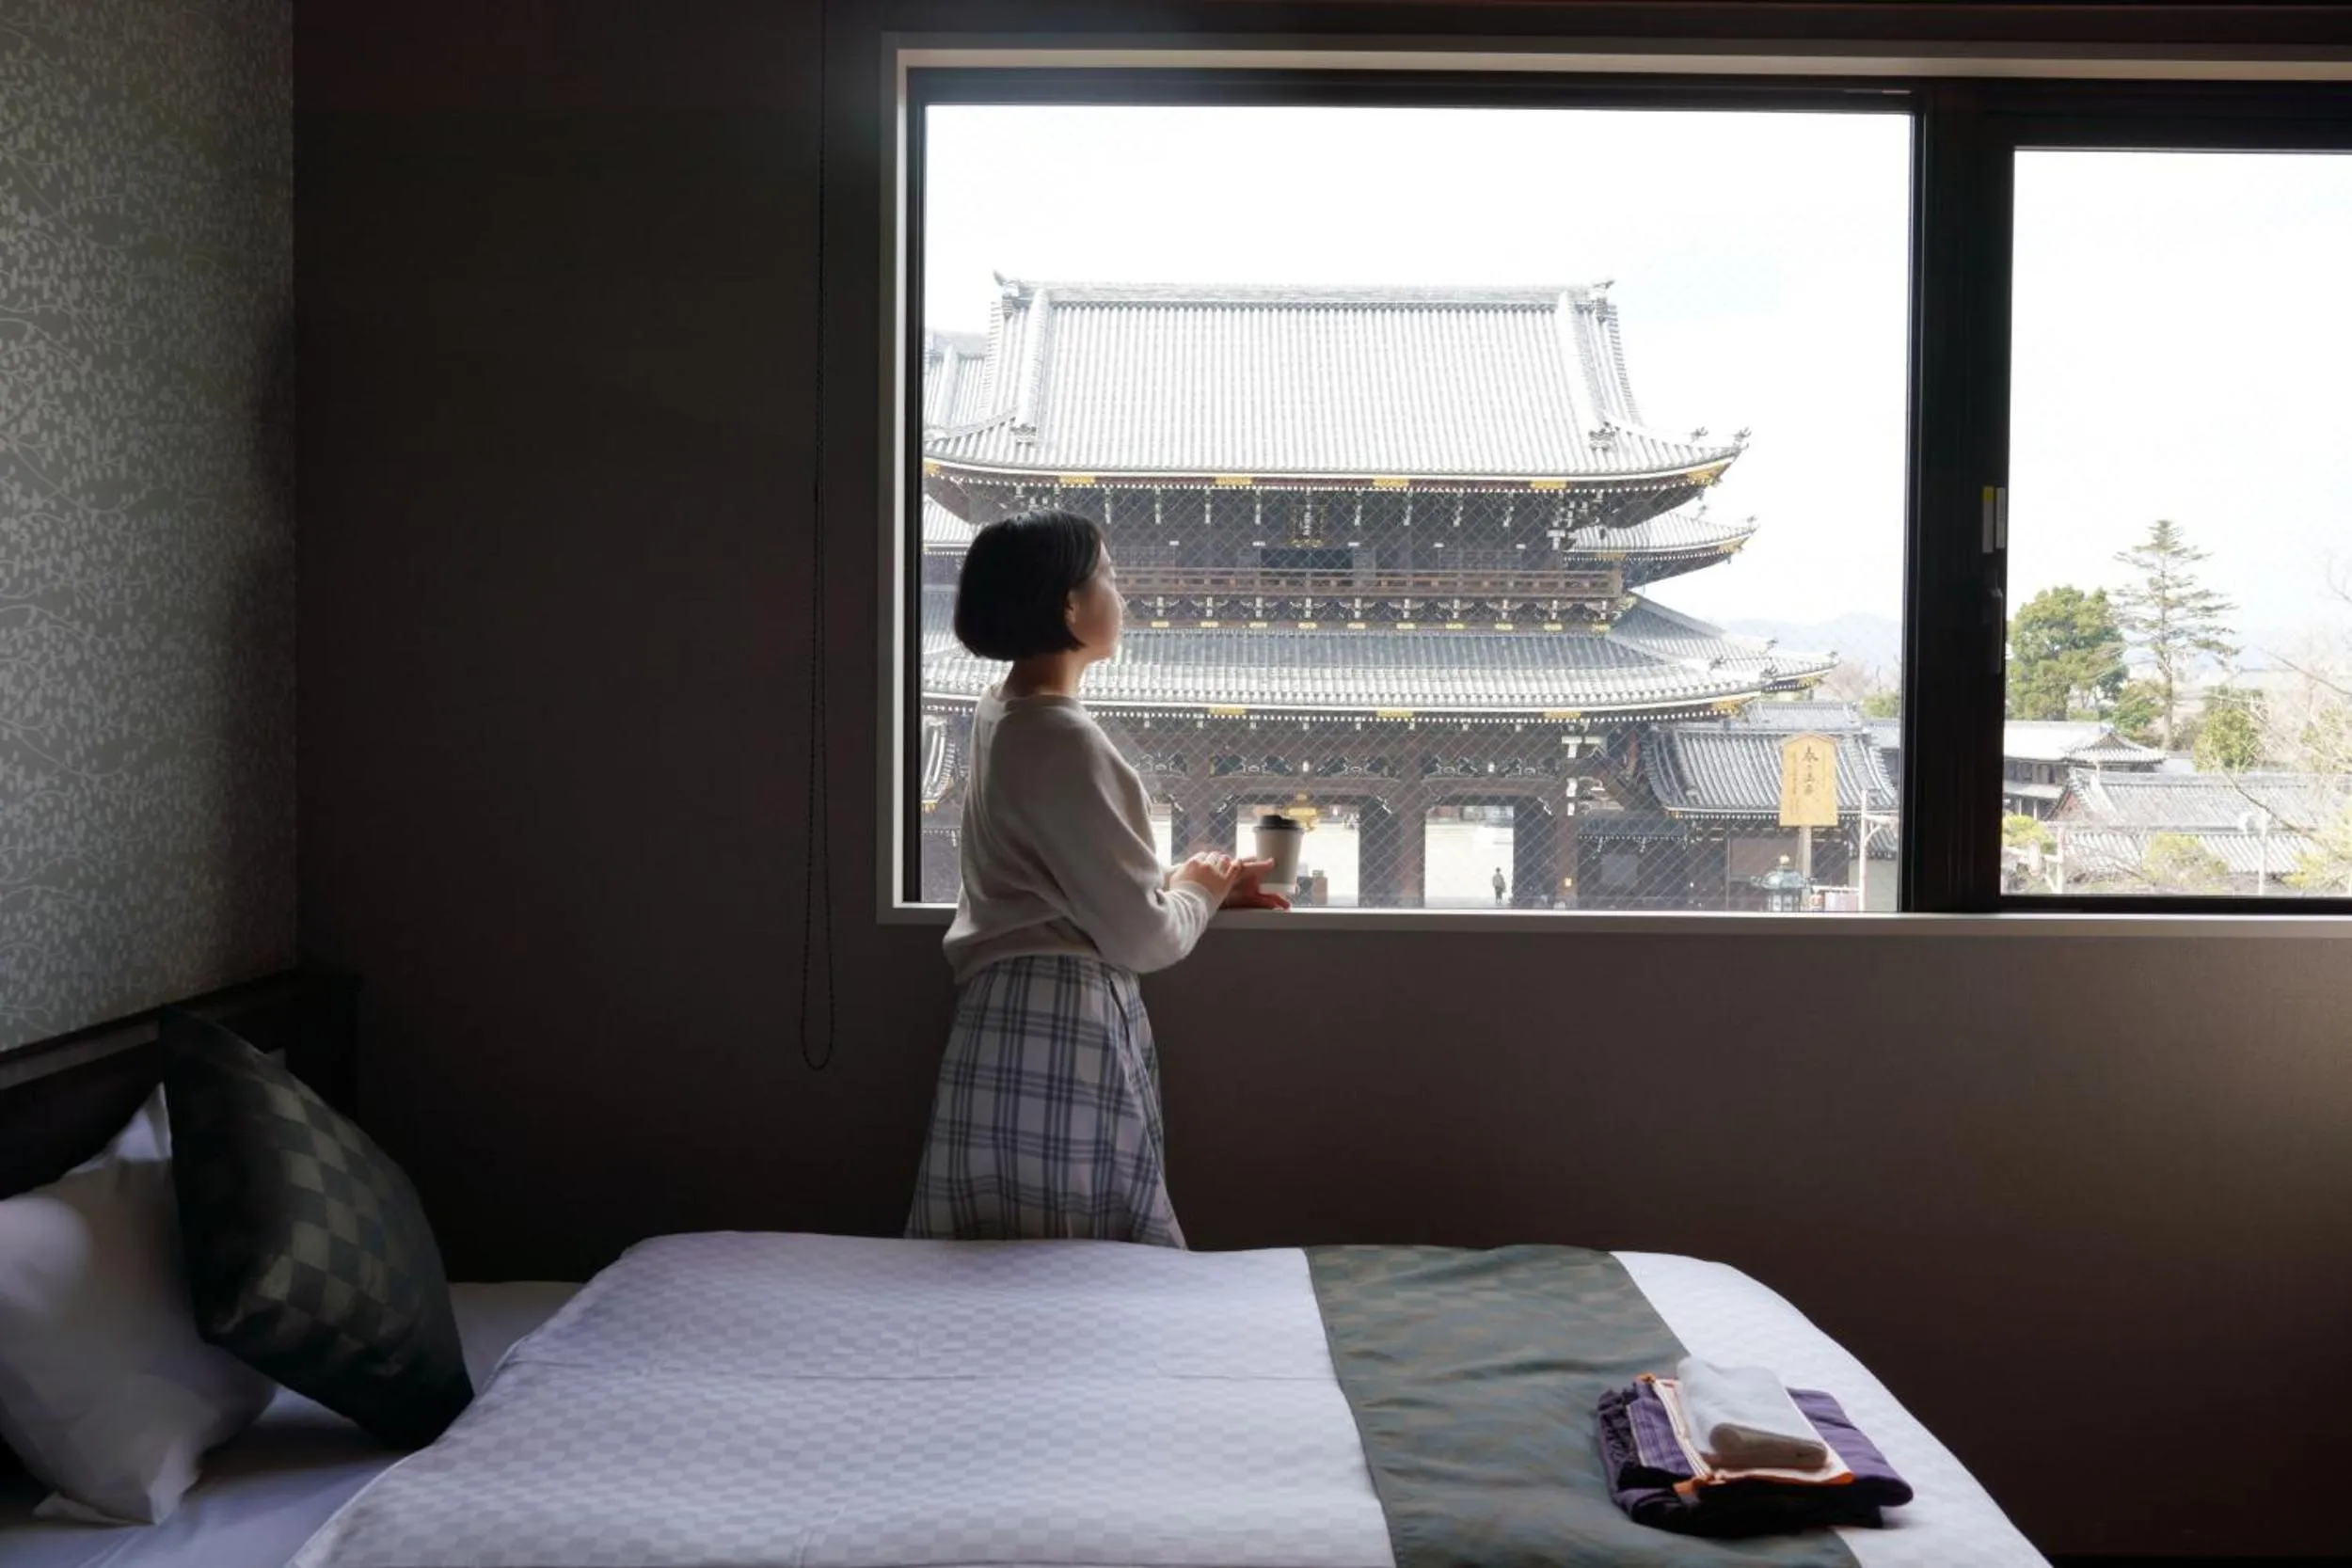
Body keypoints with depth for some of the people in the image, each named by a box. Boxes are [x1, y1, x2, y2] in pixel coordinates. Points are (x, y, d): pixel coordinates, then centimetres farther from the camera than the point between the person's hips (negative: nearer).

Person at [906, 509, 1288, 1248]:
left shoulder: (1002, 715, 12)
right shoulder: (1064, 739, -18)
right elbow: (1141, 937, -16)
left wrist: (1185, 881, 11)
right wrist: (1199, 890, 3)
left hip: (1016, 1015, 10)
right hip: (1062, 1027, -10)